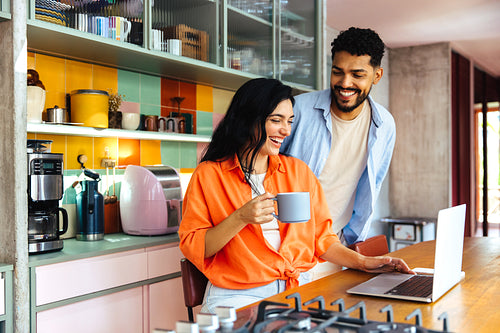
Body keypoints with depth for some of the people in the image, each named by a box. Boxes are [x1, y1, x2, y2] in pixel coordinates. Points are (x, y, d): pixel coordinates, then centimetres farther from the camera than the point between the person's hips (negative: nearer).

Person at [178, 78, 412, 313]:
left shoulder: (298, 171, 14)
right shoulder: (208, 174, 2)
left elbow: (321, 238, 13)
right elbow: (192, 248, -3)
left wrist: (362, 262, -2)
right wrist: (240, 218, -15)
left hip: (299, 291, 4)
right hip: (239, 295, -4)